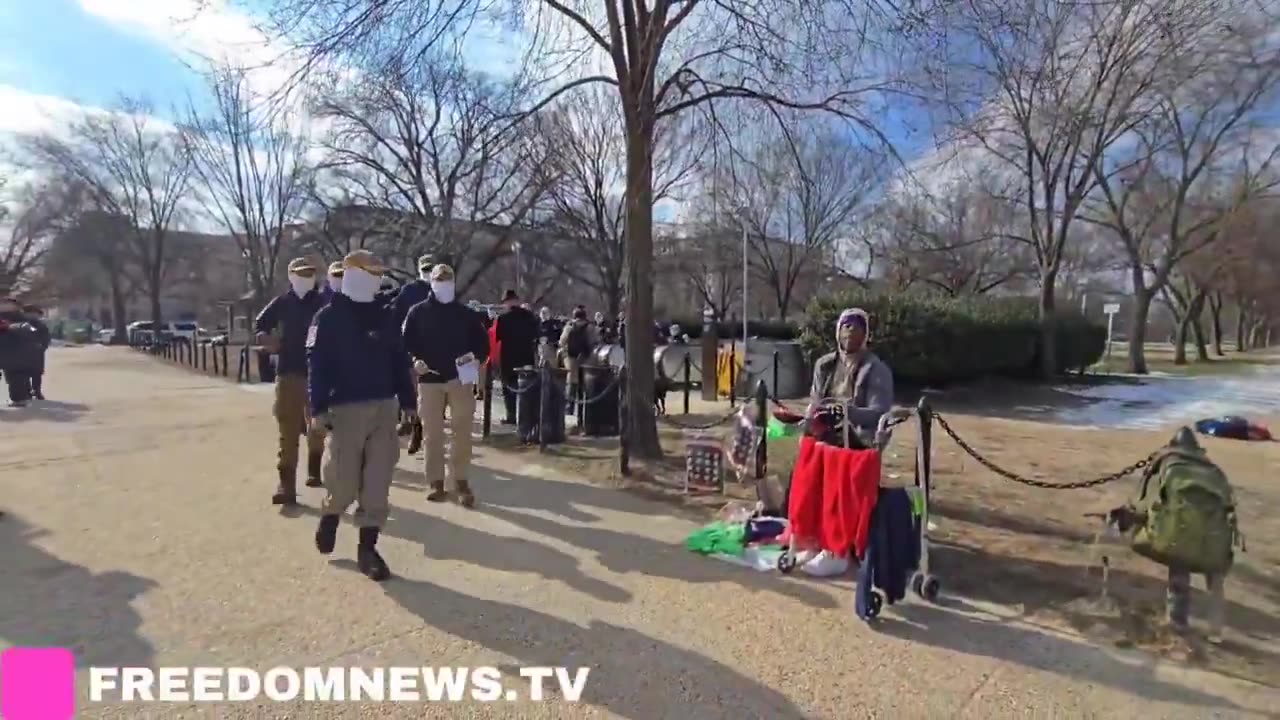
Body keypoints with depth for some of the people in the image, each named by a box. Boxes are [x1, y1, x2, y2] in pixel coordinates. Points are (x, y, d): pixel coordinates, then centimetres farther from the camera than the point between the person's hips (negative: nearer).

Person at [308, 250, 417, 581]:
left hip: (385, 407, 4)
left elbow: (399, 361, 13)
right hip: (346, 409, -4)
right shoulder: (329, 317, -2)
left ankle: (367, 547, 13)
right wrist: (319, 408, -14)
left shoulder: (384, 317, 13)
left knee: (377, 483, 3)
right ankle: (330, 516, 35)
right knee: (344, 480, 1)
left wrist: (408, 401, 10)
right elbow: (317, 364, -8)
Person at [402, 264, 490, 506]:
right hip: (429, 379, 0)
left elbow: (483, 342, 9)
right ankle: (436, 482, 14)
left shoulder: (466, 313, 8)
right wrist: (414, 361, -15)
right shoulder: (418, 312, 5)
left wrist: (477, 359, -9)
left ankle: (460, 480, 11)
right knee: (432, 432, 5)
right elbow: (406, 343, 3)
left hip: (460, 378, 1)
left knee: (463, 431, 0)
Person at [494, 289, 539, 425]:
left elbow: (497, 337, -5)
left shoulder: (503, 318, -12)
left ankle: (512, 416, 1)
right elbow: (536, 335, 6)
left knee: (509, 387, 5)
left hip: (509, 357, -4)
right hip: (527, 356, 4)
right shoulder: (530, 316, 0)